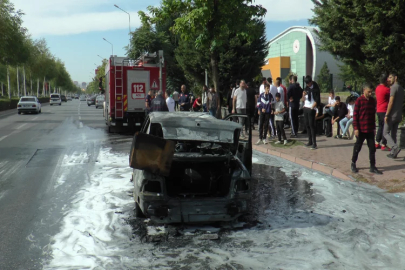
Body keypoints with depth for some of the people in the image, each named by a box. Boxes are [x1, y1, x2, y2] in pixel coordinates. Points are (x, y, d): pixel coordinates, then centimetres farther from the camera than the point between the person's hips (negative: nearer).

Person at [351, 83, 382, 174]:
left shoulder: (373, 100, 7)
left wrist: (374, 127, 13)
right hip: (361, 129, -5)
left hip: (370, 129, 5)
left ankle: (372, 167, 12)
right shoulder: (359, 100, -9)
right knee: (357, 147, 7)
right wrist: (356, 128, -12)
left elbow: (373, 114, 14)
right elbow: (355, 115, -9)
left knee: (372, 148, 5)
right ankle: (353, 164, 22)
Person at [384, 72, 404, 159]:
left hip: (392, 115, -8)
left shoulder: (394, 87, -13)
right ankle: (393, 153, 12)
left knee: (386, 133, -2)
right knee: (393, 134, 12)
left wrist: (386, 115, -18)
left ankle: (395, 147, -20)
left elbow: (391, 102, -18)